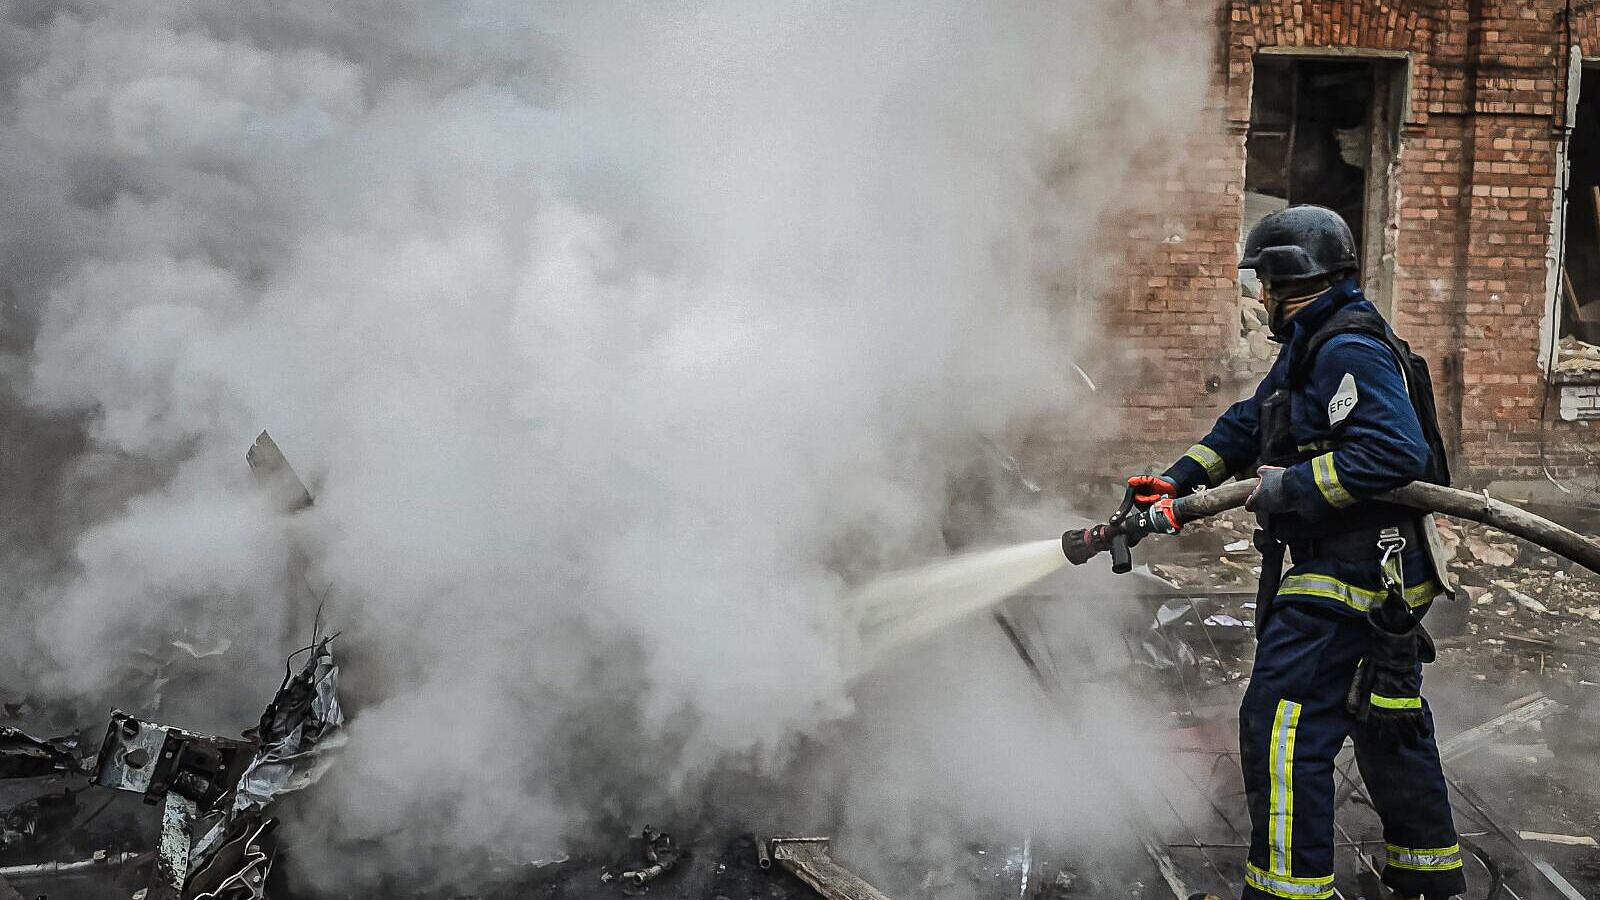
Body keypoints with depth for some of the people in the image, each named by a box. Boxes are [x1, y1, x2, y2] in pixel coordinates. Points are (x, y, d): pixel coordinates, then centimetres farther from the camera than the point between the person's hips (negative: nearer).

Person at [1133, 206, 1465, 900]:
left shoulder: (1349, 351, -19)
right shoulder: (1310, 348, 15)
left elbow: (1397, 452, -30)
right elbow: (1247, 425, 19)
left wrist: (1288, 488, -23)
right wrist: (1177, 480, 10)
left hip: (1350, 575, -11)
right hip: (1378, 576, 11)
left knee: (1282, 725, -9)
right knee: (1388, 719, 21)